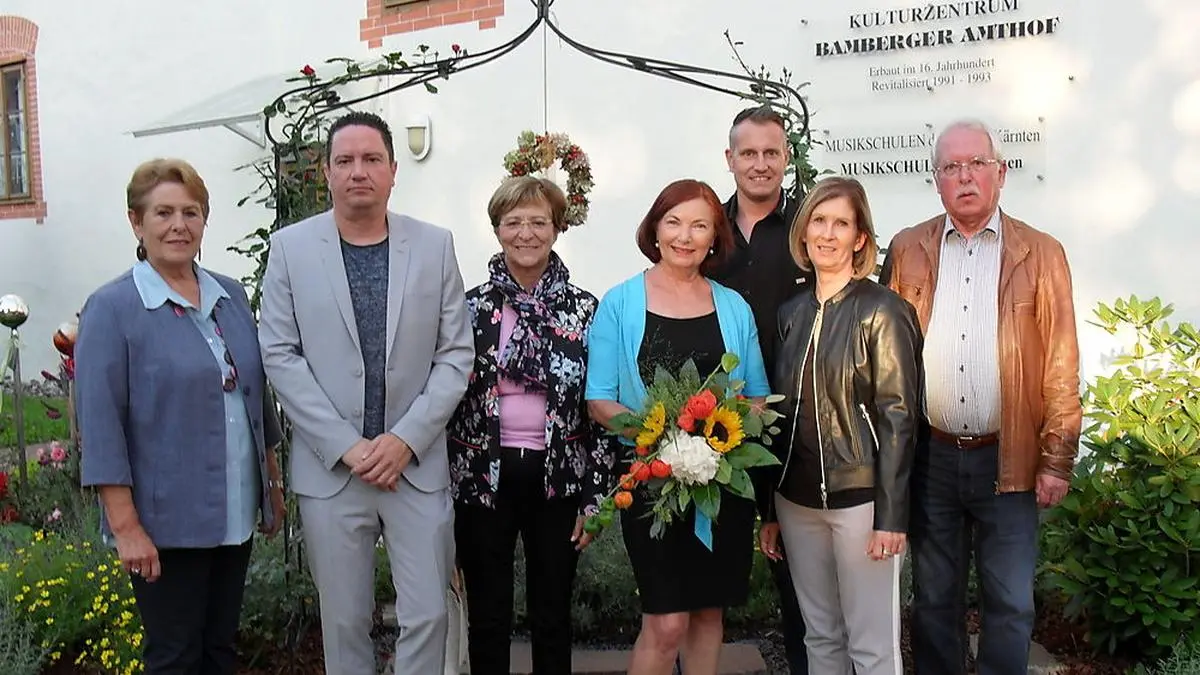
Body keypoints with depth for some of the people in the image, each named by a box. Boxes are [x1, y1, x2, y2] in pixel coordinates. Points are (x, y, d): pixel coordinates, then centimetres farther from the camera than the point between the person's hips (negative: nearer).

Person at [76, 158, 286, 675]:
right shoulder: (111, 309, -10)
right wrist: (125, 526, -16)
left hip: (236, 515, 5)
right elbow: (100, 425, -13)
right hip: (167, 524, -5)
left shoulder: (231, 297, 7)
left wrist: (272, 483, 14)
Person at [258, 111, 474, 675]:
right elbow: (279, 355, -3)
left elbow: (456, 354, 1)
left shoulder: (435, 245, 2)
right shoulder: (290, 247, 0)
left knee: (426, 615, 4)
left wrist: (406, 439, -10)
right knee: (344, 622, 11)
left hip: (418, 464, 1)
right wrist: (346, 446, -11)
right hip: (329, 467, 0)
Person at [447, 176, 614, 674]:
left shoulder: (584, 309, 0)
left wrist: (595, 497, -3)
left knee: (553, 617, 13)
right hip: (483, 477, 0)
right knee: (487, 617, 11)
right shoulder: (470, 307, 0)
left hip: (557, 479, 0)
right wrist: (443, 485, 0)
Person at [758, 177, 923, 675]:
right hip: (797, 499, 5)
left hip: (860, 498, -5)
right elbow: (780, 413, 11)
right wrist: (770, 510, 11)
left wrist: (891, 515, -14)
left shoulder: (882, 311, -7)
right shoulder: (792, 313, 8)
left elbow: (898, 417, -10)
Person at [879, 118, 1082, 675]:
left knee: (1011, 605, 8)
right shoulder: (906, 250, 3)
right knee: (934, 598, 15)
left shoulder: (1041, 254, -1)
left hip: (1009, 459, -1)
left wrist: (1057, 461, -4)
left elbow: (1061, 368, -1)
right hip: (930, 456, 1)